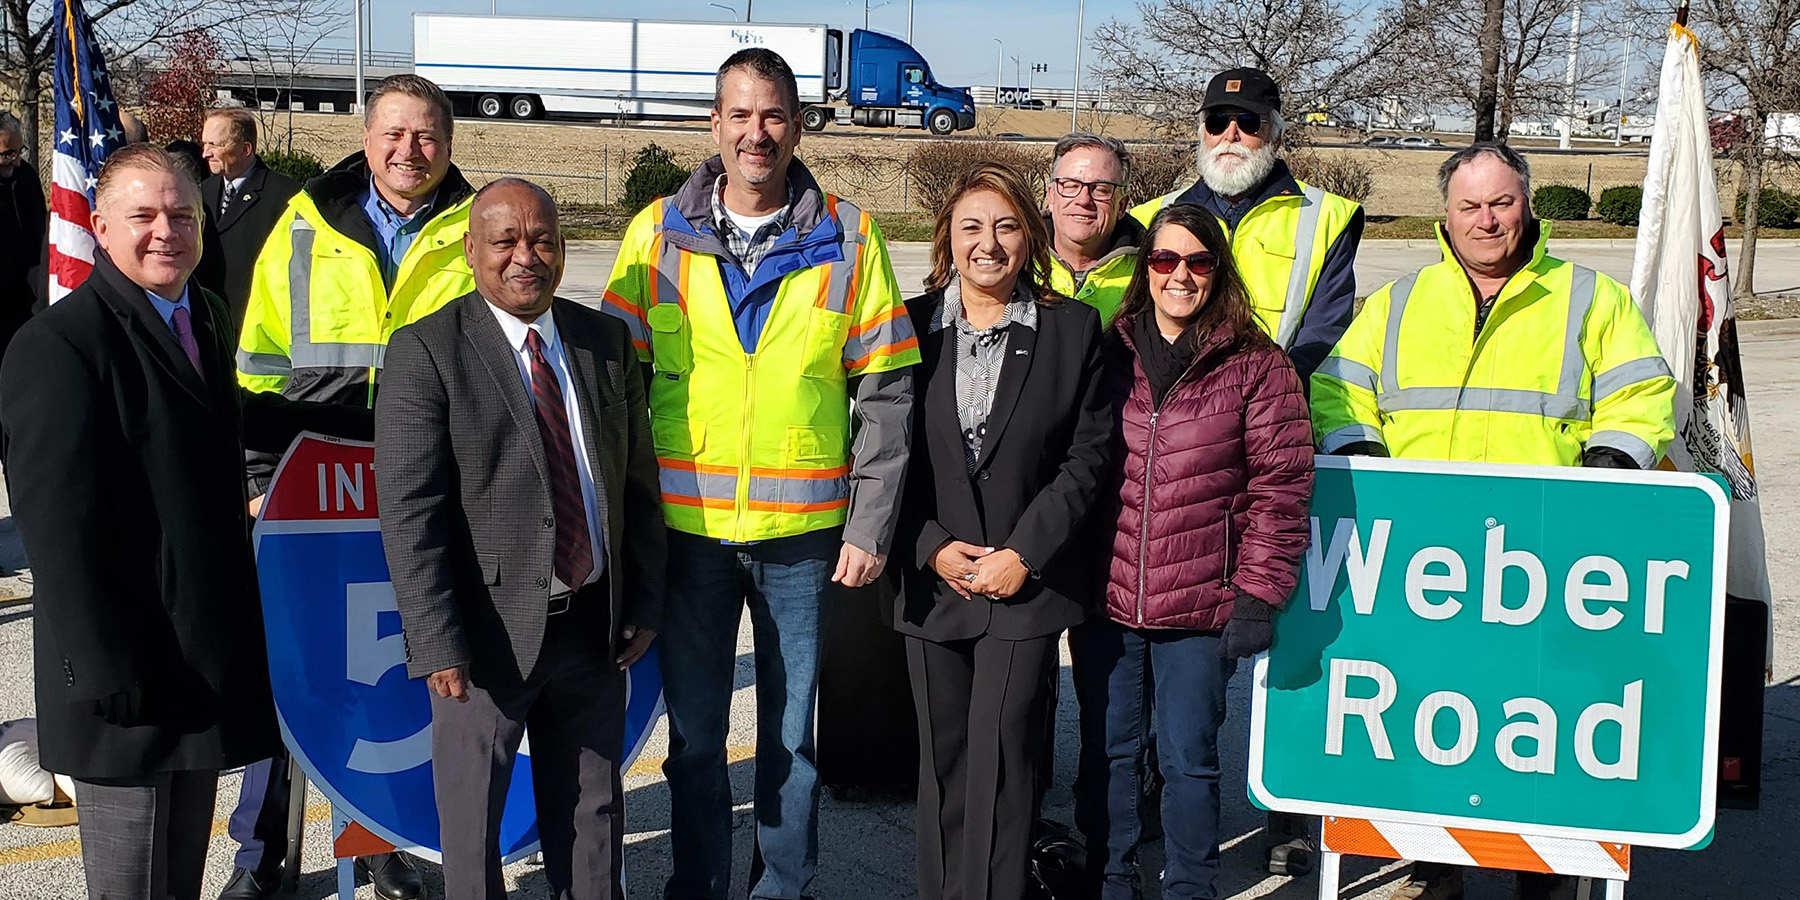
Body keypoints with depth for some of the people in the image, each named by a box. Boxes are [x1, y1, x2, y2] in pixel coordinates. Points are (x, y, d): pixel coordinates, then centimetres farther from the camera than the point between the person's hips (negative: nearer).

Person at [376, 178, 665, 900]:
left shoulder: (606, 340, 6)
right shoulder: (427, 350, -10)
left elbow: (638, 479, 11)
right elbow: (408, 511, -14)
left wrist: (645, 601, 7)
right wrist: (437, 642, -19)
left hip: (595, 623, 5)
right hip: (491, 631, -4)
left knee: (593, 813, 16)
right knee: (472, 818, 9)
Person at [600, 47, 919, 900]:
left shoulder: (848, 237, -1)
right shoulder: (657, 233, 1)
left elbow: (885, 392, 1)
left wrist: (872, 528, -3)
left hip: (807, 534, 0)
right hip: (686, 528, 1)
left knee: (793, 733, 11)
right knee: (693, 734, 11)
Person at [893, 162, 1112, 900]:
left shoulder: (1073, 328, 2)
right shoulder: (910, 325, 4)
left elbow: (1088, 454, -1)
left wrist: (1025, 553, -9)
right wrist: (932, 548, -7)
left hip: (1026, 582, -2)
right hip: (932, 579, 2)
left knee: (999, 758, -7)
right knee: (942, 759, 10)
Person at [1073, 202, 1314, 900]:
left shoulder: (1256, 366, -3)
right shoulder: (1109, 355, 5)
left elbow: (1280, 487, -5)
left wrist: (1259, 593, -10)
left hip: (1201, 605, -3)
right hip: (1106, 599, 3)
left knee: (1188, 759, 7)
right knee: (1108, 752, 13)